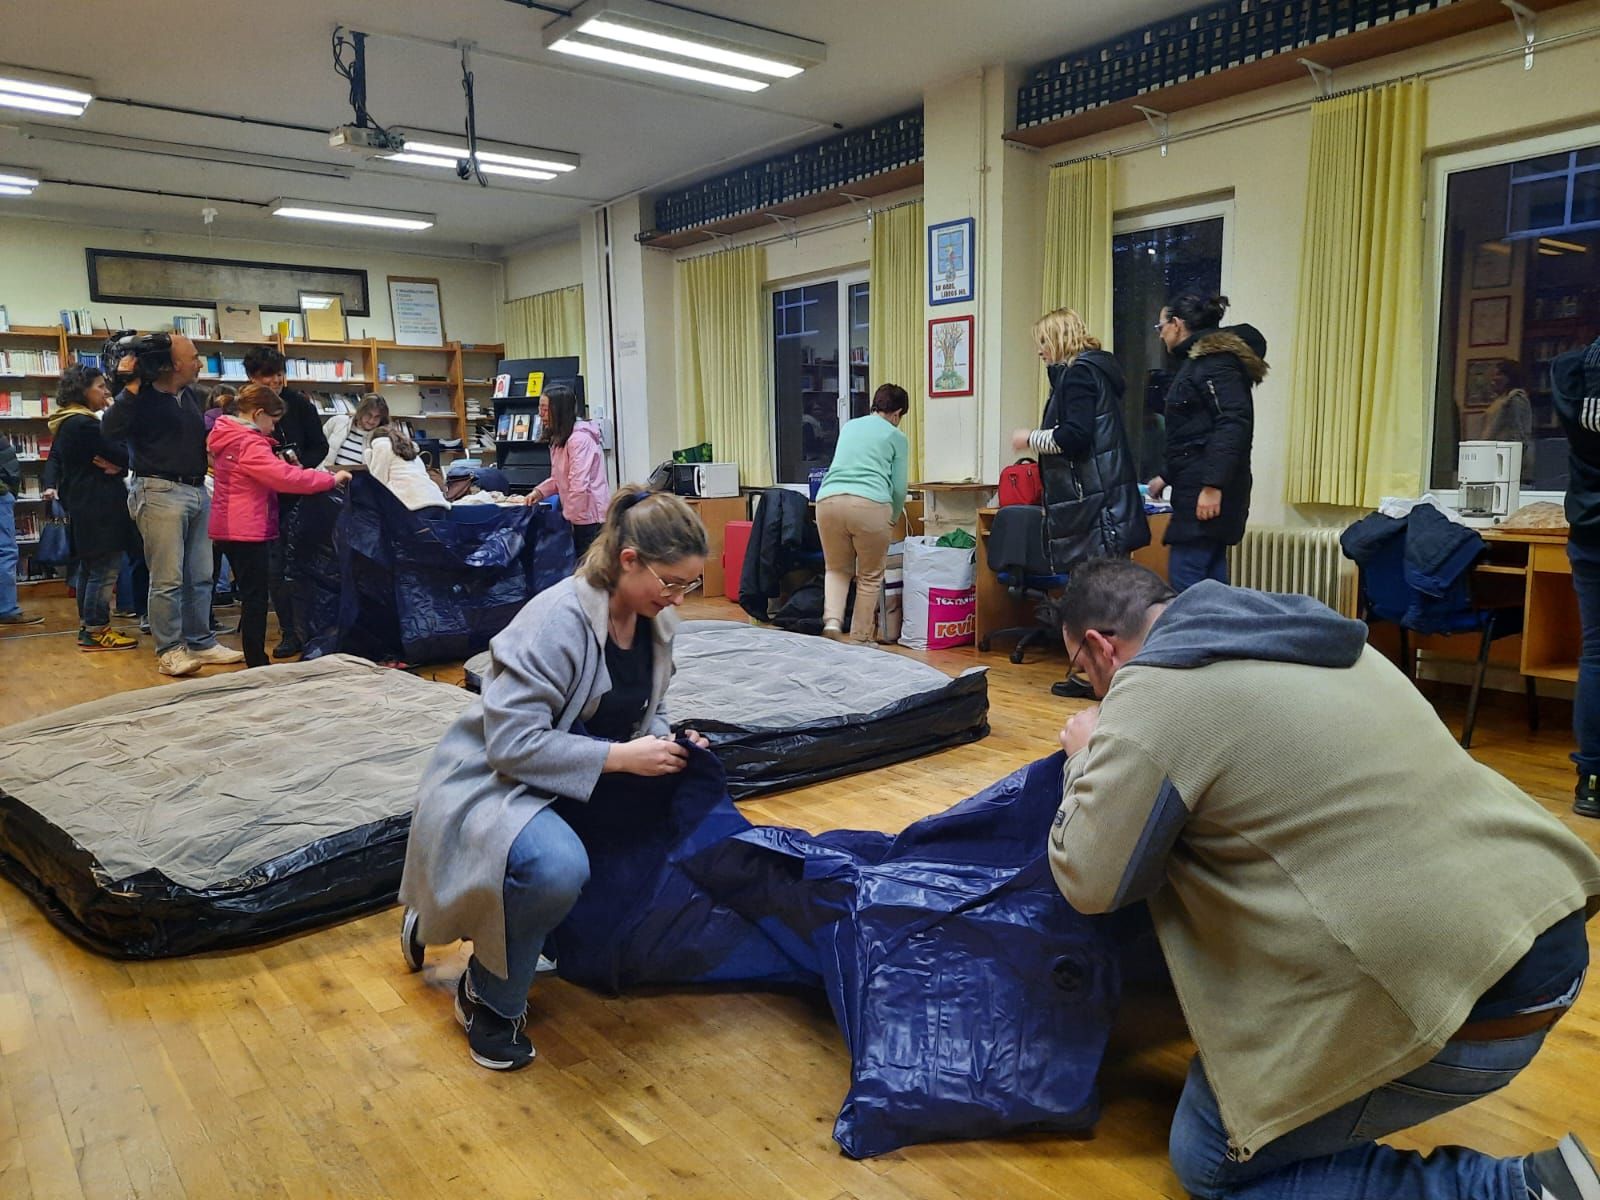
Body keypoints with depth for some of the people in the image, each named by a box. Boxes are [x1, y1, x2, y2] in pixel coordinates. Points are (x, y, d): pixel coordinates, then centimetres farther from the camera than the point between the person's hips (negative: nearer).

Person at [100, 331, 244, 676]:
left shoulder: (190, 396, 14)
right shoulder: (142, 397, -9)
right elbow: (110, 430, -26)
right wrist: (131, 386, -26)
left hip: (198, 490, 8)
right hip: (161, 492, -8)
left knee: (200, 576, 11)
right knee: (168, 579, -6)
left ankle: (201, 642, 20)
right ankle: (169, 650, 2)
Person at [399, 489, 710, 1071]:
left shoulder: (656, 620, -2)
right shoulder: (559, 618, -26)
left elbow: (645, 709, 13)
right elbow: (512, 742, -28)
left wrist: (666, 742, -8)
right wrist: (620, 757, -29)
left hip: (581, 782, 9)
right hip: (494, 779, -9)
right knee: (558, 866, -38)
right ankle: (488, 999, -4)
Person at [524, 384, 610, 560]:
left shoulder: (580, 439, -18)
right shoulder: (559, 440, 14)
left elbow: (579, 486, -22)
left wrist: (568, 517, -11)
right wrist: (540, 491, 4)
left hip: (591, 519, -9)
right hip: (579, 518, 9)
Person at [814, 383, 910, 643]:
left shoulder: (849, 426, 27)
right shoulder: (897, 437, 14)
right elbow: (899, 488, 11)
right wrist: (892, 522, 30)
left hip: (829, 501, 4)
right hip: (870, 505, -4)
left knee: (837, 570, 20)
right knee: (870, 577, 14)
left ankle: (832, 621, -2)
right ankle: (860, 639, 16)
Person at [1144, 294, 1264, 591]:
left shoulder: (1214, 361, -10)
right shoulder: (1199, 361, 21)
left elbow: (1233, 424, -21)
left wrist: (1213, 485, -27)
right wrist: (1167, 476, 30)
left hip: (1208, 493, -10)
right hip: (1199, 488, 10)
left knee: (1186, 581, -10)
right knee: (1209, 581, 10)